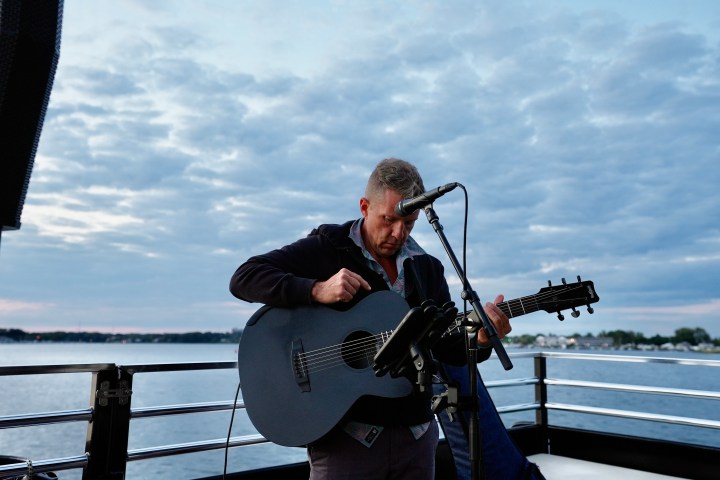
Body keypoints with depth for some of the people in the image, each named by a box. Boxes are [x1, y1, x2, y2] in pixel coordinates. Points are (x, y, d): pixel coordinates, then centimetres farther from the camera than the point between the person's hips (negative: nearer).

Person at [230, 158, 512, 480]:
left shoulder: (428, 268, 8)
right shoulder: (326, 249, -6)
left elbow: (448, 348, 6)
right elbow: (243, 278, -14)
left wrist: (481, 340, -16)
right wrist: (317, 290, -26)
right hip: (344, 432, -5)